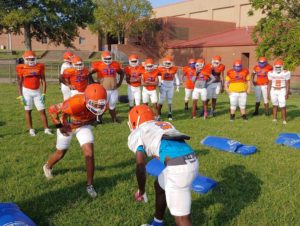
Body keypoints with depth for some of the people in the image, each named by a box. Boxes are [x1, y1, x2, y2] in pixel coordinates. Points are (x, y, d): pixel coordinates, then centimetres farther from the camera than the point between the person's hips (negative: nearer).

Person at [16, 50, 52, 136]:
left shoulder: (40, 67, 0)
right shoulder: (21, 68, -5)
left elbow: (43, 81, 2)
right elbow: (19, 83, -2)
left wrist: (43, 94, -3)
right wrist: (20, 96, -8)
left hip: (37, 91, 2)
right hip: (27, 91, -2)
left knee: (42, 110, 1)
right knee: (28, 111, 5)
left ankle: (46, 129, 9)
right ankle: (31, 130, 14)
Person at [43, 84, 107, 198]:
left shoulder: (101, 105, -28)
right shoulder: (75, 103, -44)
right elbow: (52, 110, -27)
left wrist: (89, 122, -3)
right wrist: (60, 126, -19)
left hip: (83, 125, 3)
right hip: (67, 126, -3)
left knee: (89, 153, -12)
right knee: (61, 153, 17)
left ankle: (89, 185, 1)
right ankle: (47, 167, 51)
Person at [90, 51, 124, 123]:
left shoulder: (115, 65, 5)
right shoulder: (98, 65, -7)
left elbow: (122, 73, 22)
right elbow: (89, 74, -2)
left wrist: (120, 82, 14)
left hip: (114, 90, 4)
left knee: (112, 106, 15)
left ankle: (114, 119, 27)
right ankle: (99, 119, 21)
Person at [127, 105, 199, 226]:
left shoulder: (138, 133, 9)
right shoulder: (165, 124, 28)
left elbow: (140, 165, -2)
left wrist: (141, 190, 12)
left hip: (178, 167, -8)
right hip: (192, 161, 8)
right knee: (159, 185, 33)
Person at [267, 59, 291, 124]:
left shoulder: (286, 73, -10)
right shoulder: (271, 73, -2)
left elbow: (287, 84, -7)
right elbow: (269, 84, 3)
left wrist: (287, 94, -11)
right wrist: (268, 93, 1)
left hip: (282, 91, -2)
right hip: (273, 91, 2)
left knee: (283, 106, -6)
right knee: (275, 105, 12)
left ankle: (284, 120, 5)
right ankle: (274, 119, 21)